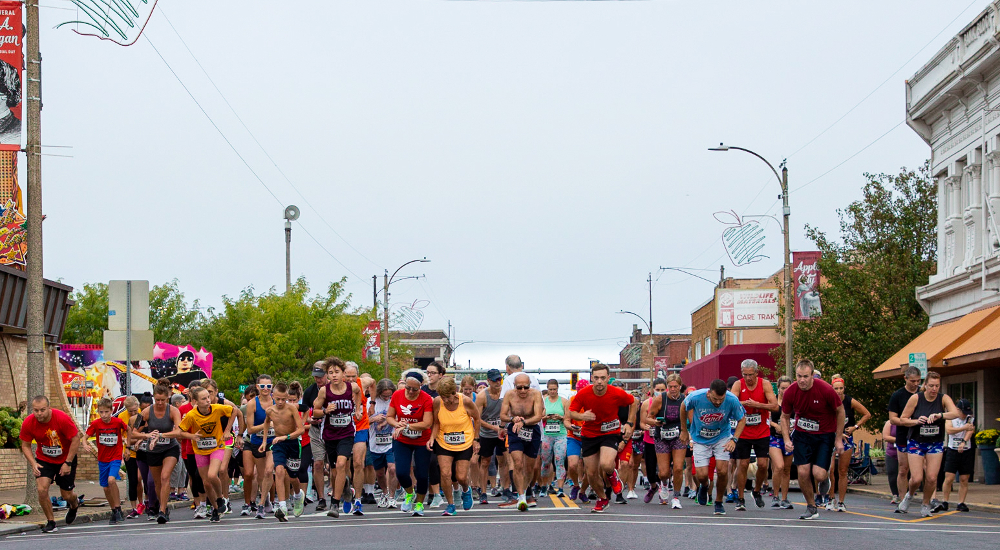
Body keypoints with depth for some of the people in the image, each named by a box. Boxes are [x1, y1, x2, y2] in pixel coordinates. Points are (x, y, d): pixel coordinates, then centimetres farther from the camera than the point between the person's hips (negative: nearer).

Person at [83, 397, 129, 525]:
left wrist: (127, 444, 8)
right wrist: (85, 445, -27)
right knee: (106, 488, 8)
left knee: (111, 480, -26)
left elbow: (128, 429, 9)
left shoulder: (117, 422, -12)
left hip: (115, 457, -3)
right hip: (102, 459, 3)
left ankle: (118, 509, -15)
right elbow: (85, 437, -6)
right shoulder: (96, 424, -10)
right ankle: (115, 513, 27)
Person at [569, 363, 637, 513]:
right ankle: (602, 498, 34)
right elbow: (571, 412, -4)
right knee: (591, 473, 4)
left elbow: (633, 402, 3)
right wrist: (582, 416, -27)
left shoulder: (617, 394, -18)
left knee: (606, 465, -28)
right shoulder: (583, 394, -16)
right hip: (589, 435, 2)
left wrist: (629, 424, -4)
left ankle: (612, 475, 11)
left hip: (610, 433, -2)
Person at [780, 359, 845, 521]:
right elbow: (785, 416, 5)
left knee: (819, 475, -15)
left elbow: (840, 411, -5)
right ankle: (811, 507, 13)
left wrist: (839, 439, -3)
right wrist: (787, 439, -8)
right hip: (802, 434, 2)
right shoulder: (790, 392, -12)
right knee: (803, 472, -9)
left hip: (825, 435, -2)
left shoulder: (825, 390, -21)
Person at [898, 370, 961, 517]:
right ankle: (909, 495, 26)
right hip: (916, 443, -1)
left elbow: (955, 413, -25)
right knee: (917, 478, -9)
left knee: (932, 478, -8)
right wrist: (917, 421, -22)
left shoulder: (944, 399, -6)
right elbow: (903, 419, -4)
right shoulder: (916, 398, -8)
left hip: (936, 443, 1)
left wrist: (939, 415, -41)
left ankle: (926, 504, 18)